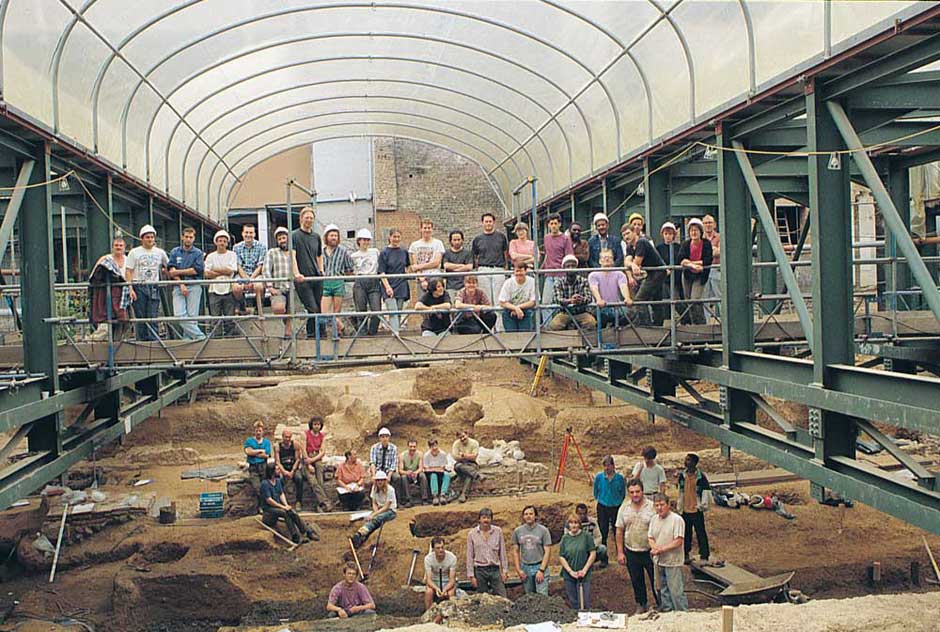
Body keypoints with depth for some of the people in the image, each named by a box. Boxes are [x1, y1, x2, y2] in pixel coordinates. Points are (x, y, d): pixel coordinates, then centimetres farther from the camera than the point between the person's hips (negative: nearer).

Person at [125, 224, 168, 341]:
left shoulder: (160, 252, 11)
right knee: (140, 317, 1)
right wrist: (130, 289, -10)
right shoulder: (134, 252, 3)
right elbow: (128, 272, -1)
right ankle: (141, 341, 7)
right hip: (139, 287, -2)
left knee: (153, 317, -4)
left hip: (153, 288, 2)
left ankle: (153, 340, -5)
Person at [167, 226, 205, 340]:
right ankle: (200, 336, -11)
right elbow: (171, 270, 3)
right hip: (178, 287, 1)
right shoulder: (175, 252, 14)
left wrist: (178, 272, -3)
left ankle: (188, 338, 1)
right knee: (179, 315, -12)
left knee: (192, 316, -5)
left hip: (194, 287, -1)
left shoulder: (198, 253, 9)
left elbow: (196, 270, -4)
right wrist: (181, 284, -10)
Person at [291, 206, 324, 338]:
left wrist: (321, 271, 15)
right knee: (312, 309, -11)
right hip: (303, 278, -5)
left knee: (319, 309, 4)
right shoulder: (294, 235, -1)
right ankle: (311, 334, -1)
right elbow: (292, 256, -10)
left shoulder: (316, 236, 16)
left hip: (317, 277, 5)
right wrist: (296, 273, -22)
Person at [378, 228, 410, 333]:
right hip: (390, 287, -4)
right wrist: (387, 287, -17)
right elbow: (381, 272, -7)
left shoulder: (404, 252, 10)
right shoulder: (384, 252, -2)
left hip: (402, 288, 4)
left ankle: (397, 332, 18)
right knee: (393, 313, -14)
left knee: (399, 314, 9)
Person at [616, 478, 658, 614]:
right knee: (636, 581, 15)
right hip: (631, 552, 3)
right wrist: (620, 552, 3)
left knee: (656, 580, 5)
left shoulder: (652, 506, -9)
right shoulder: (624, 508, 1)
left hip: (650, 551, -3)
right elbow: (619, 531, 6)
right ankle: (641, 605, 34)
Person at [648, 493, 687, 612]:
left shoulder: (677, 519, -14)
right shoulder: (654, 519, 6)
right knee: (663, 590, 17)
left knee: (676, 591, -5)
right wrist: (654, 547, -12)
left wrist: (661, 549, -19)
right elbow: (651, 538, 10)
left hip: (673, 562, -7)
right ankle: (666, 612, 29)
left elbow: (678, 541, -18)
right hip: (658, 561, 7)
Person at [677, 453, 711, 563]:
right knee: (686, 534, 13)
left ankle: (704, 556, 5)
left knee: (701, 534, -1)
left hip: (696, 510, -5)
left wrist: (703, 505, -9)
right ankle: (687, 555, 23)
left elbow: (706, 491, -7)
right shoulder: (682, 475, 5)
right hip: (685, 510, 5)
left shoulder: (701, 476, -11)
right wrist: (680, 505, 17)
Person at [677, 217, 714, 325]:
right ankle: (693, 323, 22)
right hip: (687, 276, 4)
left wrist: (690, 262, -19)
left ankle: (701, 324, -6)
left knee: (695, 300, -15)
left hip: (700, 276, -4)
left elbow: (708, 261, -18)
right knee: (689, 302, 9)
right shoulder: (685, 244, -3)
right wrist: (693, 266, -32)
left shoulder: (706, 244, -9)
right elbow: (681, 260, -17)